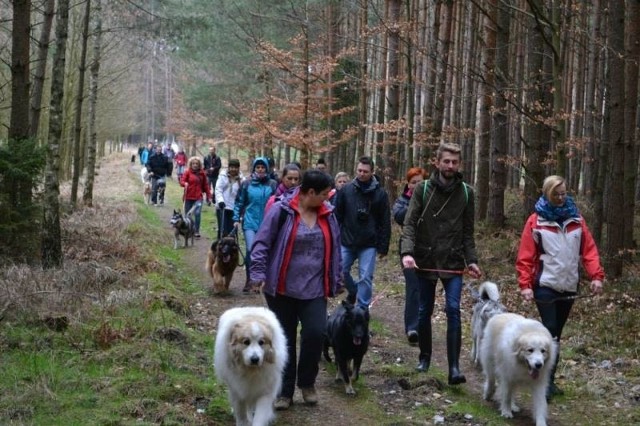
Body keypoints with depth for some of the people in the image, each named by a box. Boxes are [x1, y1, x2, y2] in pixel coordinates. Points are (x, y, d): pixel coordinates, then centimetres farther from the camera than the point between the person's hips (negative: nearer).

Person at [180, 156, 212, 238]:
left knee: (197, 213, -16)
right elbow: (182, 181, -9)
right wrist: (185, 183, -33)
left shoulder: (202, 173, 6)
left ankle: (197, 231, -9)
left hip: (198, 197, 0)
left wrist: (209, 196, 9)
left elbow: (205, 185, 11)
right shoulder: (187, 172, -1)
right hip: (188, 197, 0)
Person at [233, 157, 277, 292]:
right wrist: (236, 219, 0)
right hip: (250, 223, -1)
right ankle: (249, 280, 1)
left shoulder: (272, 184, 0)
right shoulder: (247, 184, 0)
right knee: (250, 250, -14)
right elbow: (239, 202, 6)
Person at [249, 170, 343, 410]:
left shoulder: (327, 215, 6)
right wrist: (259, 273, -15)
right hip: (282, 289, -3)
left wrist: (337, 281, 18)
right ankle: (284, 391, 19)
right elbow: (262, 244, -7)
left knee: (315, 333, -10)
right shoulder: (281, 211, -9)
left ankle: (307, 382, 14)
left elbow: (335, 249, 16)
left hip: (314, 290, 3)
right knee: (285, 339, 6)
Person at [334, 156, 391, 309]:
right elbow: (337, 216, 5)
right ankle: (354, 291, 33)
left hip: (368, 245, -2)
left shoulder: (380, 193, -2)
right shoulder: (346, 190, 1)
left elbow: (385, 222, -1)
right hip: (347, 242, 2)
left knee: (365, 277, -2)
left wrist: (383, 246, -4)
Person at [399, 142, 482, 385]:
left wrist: (471, 260, 0)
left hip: (453, 262, 0)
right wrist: (407, 252, -23)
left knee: (453, 310, -12)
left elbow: (468, 231, 9)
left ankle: (454, 367, -12)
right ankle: (424, 357, 29)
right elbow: (410, 223, -8)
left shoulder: (466, 193, 4)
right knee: (424, 311, 10)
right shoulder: (423, 189, -2)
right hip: (425, 260, 0)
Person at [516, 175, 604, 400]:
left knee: (557, 332, 10)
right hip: (545, 286, -4)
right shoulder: (536, 221, -4)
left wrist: (596, 275, -8)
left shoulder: (576, 219, 7)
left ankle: (549, 379, 18)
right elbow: (525, 256, -6)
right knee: (550, 331, -9)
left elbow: (589, 249, 4)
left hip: (569, 287, 4)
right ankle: (547, 381, -7)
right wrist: (525, 284, -14)